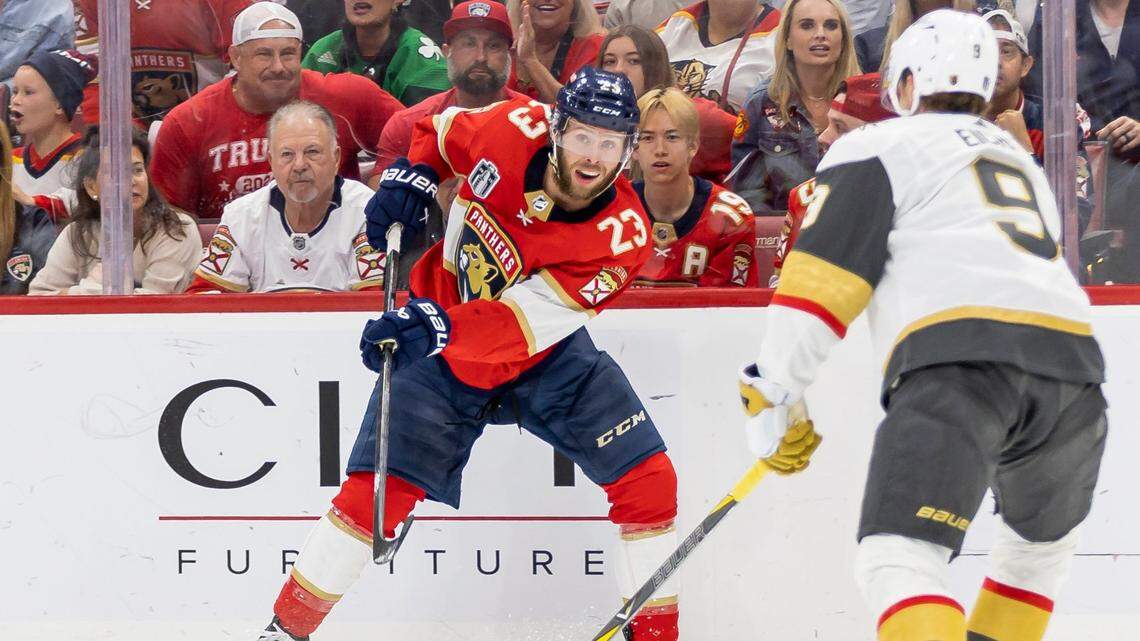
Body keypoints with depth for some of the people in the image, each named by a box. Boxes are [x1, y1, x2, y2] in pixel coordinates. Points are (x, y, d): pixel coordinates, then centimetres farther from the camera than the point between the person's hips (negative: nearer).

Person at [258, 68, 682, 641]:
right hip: (439, 339, 0)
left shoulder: (623, 235, -25)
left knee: (647, 480, -11)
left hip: (546, 351, 0)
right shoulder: (516, 130, -20)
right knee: (378, 488, -13)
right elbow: (440, 131, 6)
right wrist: (410, 177, -13)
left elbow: (523, 321, -35)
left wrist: (434, 327, -49)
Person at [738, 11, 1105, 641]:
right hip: (1072, 364, 6)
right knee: (1042, 542, 32)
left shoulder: (877, 148, 15)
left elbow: (822, 275, 4)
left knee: (900, 559, -16)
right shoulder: (1021, 159, 35)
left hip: (960, 358, -6)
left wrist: (773, 395, 6)